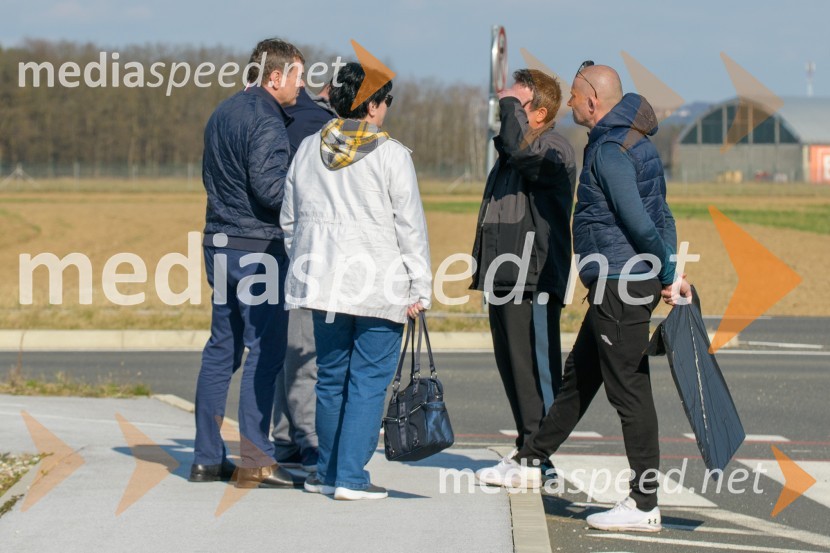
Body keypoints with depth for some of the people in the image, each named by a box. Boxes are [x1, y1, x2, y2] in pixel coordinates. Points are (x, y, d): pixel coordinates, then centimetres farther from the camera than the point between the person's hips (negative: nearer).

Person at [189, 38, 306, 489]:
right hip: (258, 246, -9)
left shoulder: (222, 114, 16)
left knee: (222, 348, 12)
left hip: (220, 243, 9)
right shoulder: (266, 121, -14)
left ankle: (207, 457, 14)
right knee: (264, 350, -6)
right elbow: (270, 188, -21)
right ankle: (255, 463, -7)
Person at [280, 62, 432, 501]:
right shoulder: (390, 155, -7)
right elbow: (411, 226, -7)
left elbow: (289, 220, 14)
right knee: (369, 379, -1)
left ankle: (327, 471, 21)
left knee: (331, 375, 14)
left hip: (324, 280, 5)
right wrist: (420, 288, -3)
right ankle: (350, 476, -5)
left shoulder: (309, 150, 8)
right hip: (380, 284, -5)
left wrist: (302, 265, 24)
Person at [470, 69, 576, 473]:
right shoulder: (512, 152, 21)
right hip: (504, 276, 10)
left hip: (533, 279, -10)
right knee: (510, 364, 12)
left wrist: (510, 105, -17)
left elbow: (518, 148, -32)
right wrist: (484, 270, 24)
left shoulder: (553, 150, -10)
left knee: (533, 367, -9)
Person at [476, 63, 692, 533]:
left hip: (620, 285, -10)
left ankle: (645, 505, -4)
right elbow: (660, 216, 15)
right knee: (579, 375, 20)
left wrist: (667, 275, -12)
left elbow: (640, 223, -22)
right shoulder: (637, 143, 15)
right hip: (615, 286, 10)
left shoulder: (610, 151, -17)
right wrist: (671, 272, 11)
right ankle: (529, 463, 35)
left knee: (629, 388, -7)